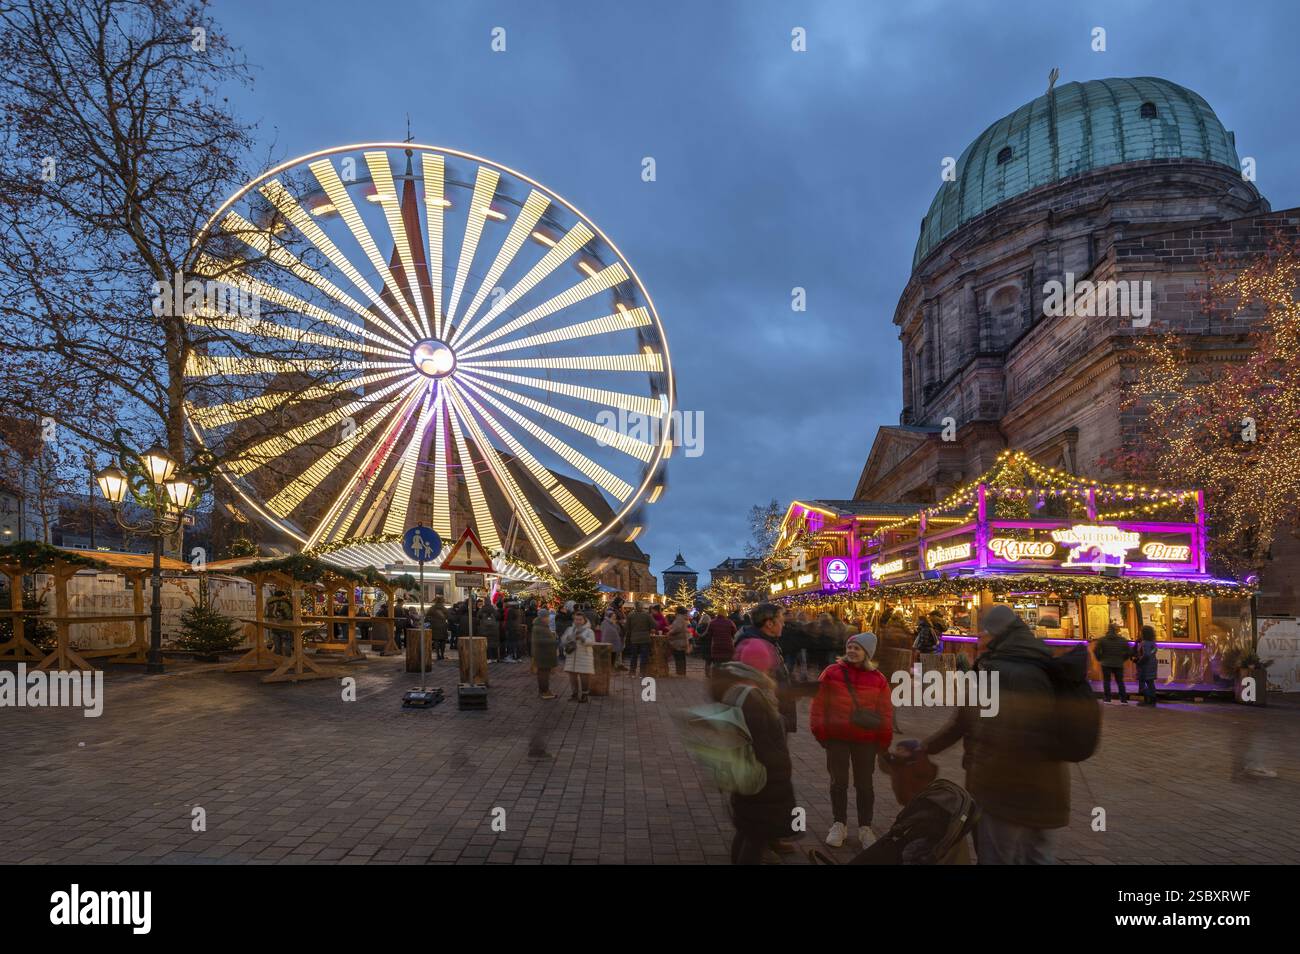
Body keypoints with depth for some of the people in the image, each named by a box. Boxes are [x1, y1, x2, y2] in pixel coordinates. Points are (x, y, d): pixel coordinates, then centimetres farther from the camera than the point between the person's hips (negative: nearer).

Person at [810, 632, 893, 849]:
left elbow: (886, 711, 4)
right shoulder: (832, 672, -4)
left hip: (865, 740, 0)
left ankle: (865, 828, 25)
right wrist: (820, 731, -4)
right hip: (837, 738, 0)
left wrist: (884, 739, 2)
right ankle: (839, 825, 27)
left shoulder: (878, 679, -1)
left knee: (864, 784, 12)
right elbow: (819, 703, -2)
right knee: (838, 782, 12)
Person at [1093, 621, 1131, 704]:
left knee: (1106, 681, 4)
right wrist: (1122, 659, 15)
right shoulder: (1122, 640, 0)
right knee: (1120, 682, 9)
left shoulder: (1102, 640, -4)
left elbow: (1095, 650, -6)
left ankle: (1107, 699, 2)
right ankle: (1123, 700, 6)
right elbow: (1129, 652, 3)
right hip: (1118, 664, 1)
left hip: (1106, 664, -1)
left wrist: (1100, 659, 8)